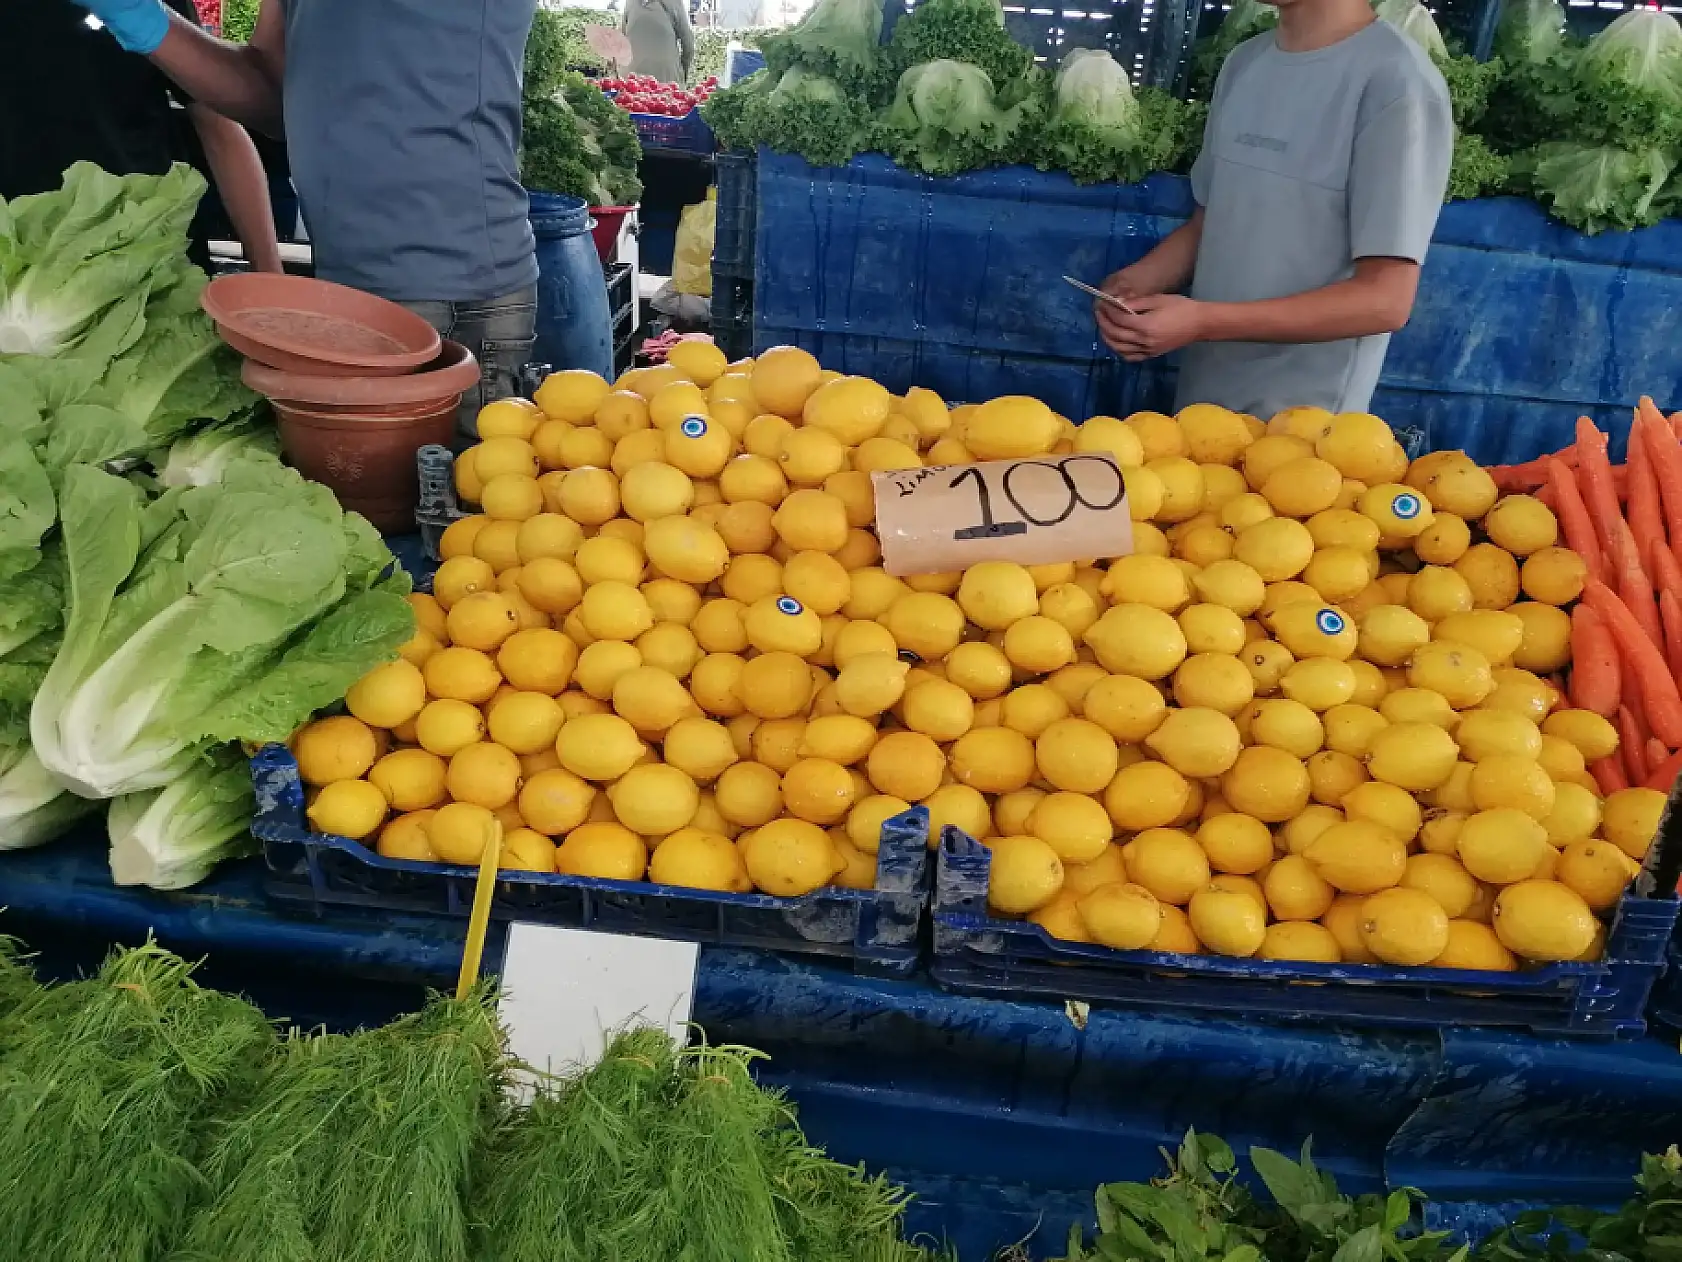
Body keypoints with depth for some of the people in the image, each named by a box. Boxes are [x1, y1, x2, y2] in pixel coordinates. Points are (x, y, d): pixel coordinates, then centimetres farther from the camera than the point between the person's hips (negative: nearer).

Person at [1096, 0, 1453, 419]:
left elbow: (1385, 299, -17)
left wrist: (1205, 321, -23)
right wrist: (1137, 280, -5)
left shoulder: (1400, 82, -14)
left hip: (1302, 419, -6)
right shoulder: (1243, 62, 8)